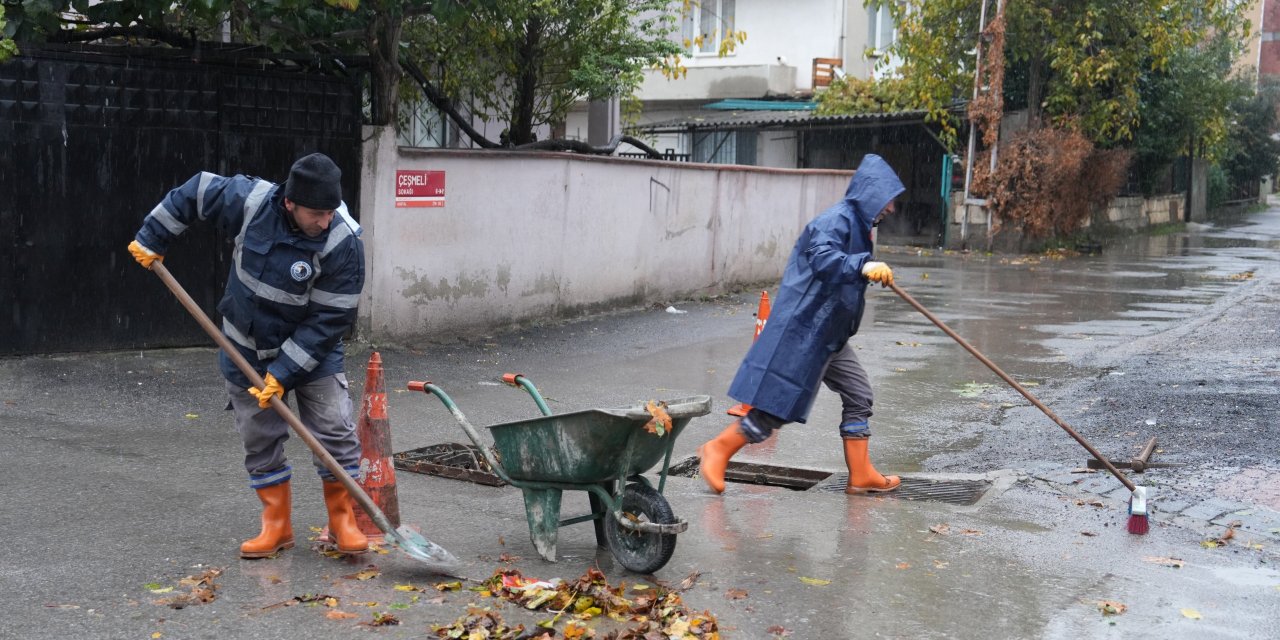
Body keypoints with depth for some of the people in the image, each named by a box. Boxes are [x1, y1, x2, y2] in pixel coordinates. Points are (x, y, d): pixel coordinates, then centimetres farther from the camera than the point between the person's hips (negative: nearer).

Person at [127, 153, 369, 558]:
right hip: (246, 347, 2)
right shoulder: (250, 201, -20)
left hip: (313, 348, -2)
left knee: (336, 432, -6)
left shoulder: (344, 243, -26)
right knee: (260, 439, 7)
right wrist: (151, 239, 4)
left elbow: (329, 320, -23)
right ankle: (277, 527, 20)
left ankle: (343, 522, 10)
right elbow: (194, 193, -1)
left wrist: (283, 373, -24)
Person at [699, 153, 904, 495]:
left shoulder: (857, 224, 14)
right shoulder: (836, 220, -17)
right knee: (777, 404, -5)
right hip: (803, 329, -11)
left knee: (858, 395, 11)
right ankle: (719, 449, 9)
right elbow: (822, 259, -36)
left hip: (827, 333, 11)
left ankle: (861, 475, 18)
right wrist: (863, 265, -48)